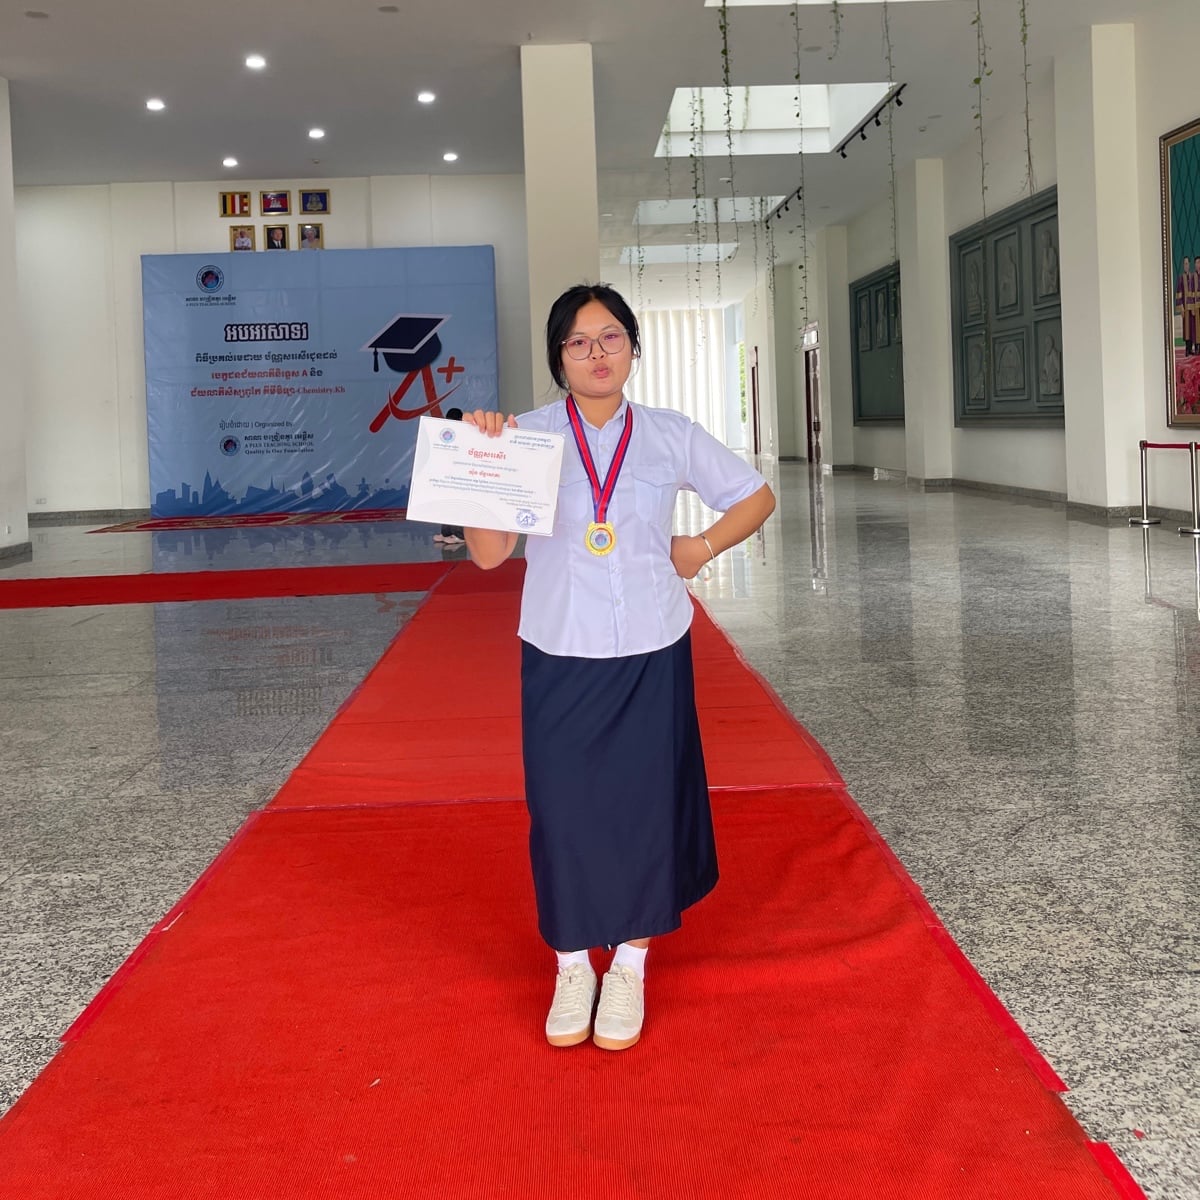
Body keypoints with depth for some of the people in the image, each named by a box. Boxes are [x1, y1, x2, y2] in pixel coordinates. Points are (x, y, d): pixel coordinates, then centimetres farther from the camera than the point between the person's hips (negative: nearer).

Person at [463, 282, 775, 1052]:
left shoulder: (670, 436, 1)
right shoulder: (529, 435, -3)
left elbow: (757, 497, 13)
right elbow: (489, 553, -9)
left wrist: (702, 547, 0)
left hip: (650, 653, 1)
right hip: (559, 654, 0)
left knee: (644, 804, 6)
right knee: (563, 808, 4)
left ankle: (630, 967, 24)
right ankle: (573, 967, 24)